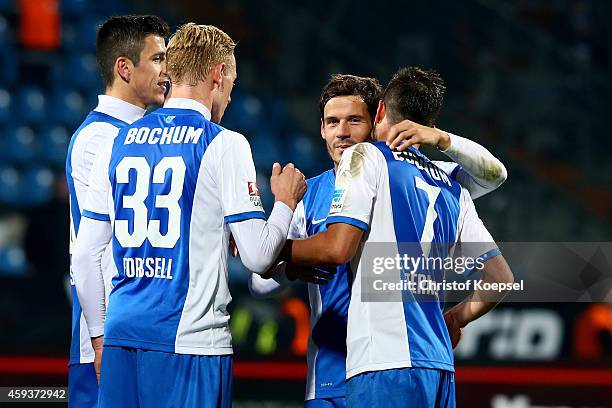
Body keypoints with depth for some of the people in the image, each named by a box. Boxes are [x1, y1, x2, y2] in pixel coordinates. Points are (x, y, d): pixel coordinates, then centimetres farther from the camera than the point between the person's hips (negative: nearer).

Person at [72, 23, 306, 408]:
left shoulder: (119, 142, 11)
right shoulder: (223, 145, -5)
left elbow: (86, 254, 12)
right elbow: (258, 256, -8)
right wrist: (286, 202, 11)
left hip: (121, 333, 5)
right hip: (191, 340, -5)